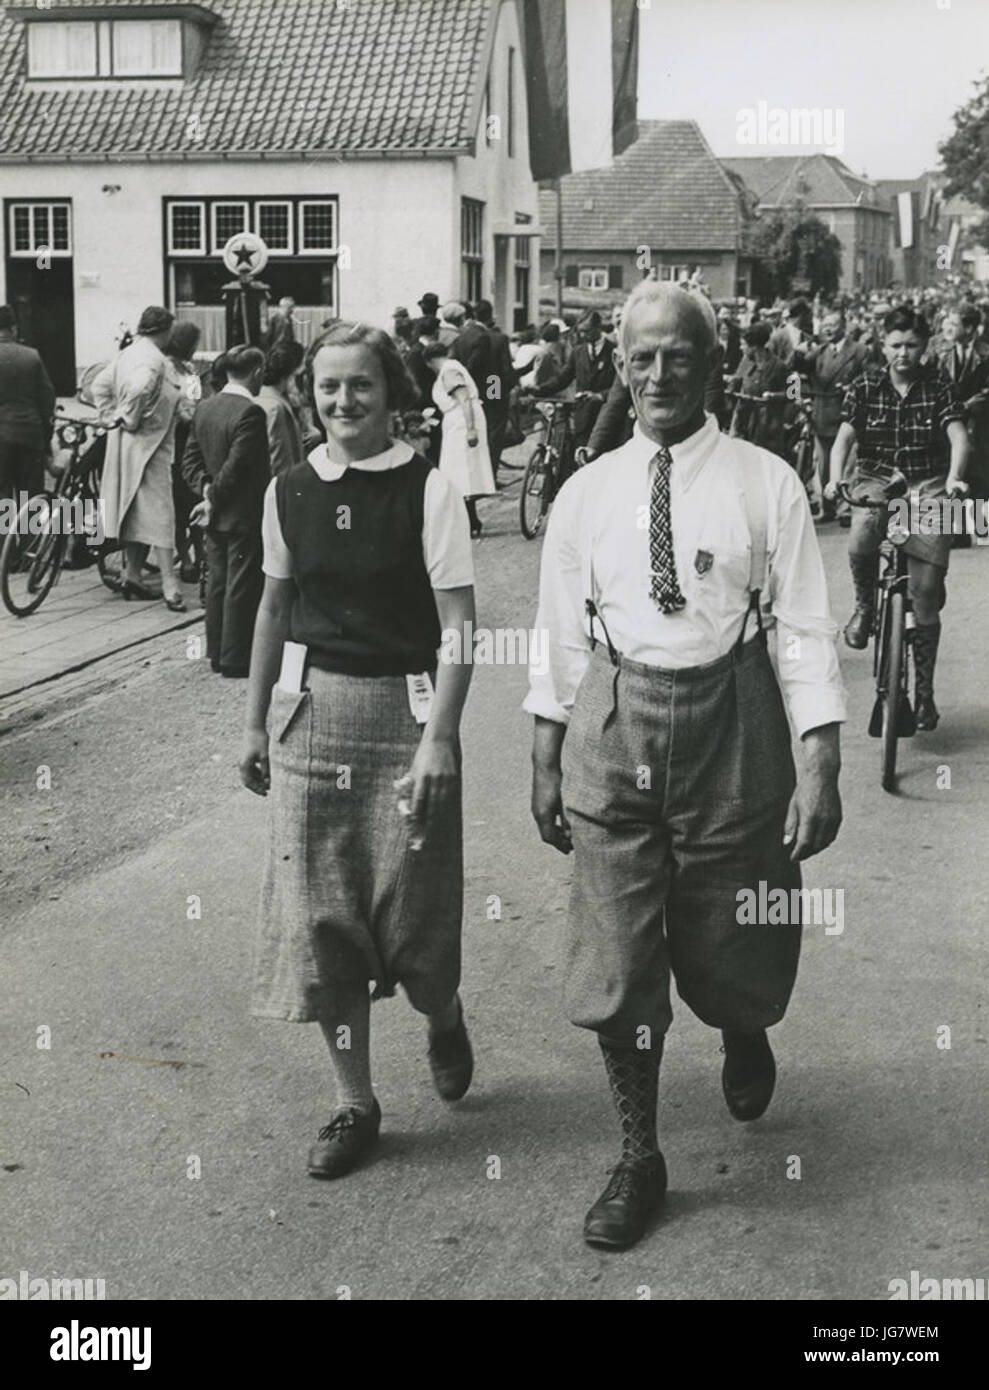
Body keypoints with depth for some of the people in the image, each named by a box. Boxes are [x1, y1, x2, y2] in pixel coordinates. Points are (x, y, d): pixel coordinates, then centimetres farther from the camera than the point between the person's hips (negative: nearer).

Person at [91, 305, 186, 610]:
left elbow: (99, 386, 14)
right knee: (159, 513, -7)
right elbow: (138, 389, -34)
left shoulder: (126, 354, 10)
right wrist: (131, 420, -20)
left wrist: (112, 417, 10)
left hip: (124, 445, 9)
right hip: (148, 444, -9)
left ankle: (131, 575, 25)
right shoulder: (154, 359, -17)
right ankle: (170, 589, -7)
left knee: (134, 511, 17)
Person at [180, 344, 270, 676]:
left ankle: (217, 652, 21)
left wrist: (205, 488, -1)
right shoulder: (250, 412, -19)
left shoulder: (204, 407, 7)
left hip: (216, 514, 8)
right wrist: (214, 497, -10)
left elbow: (191, 459, 7)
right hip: (245, 514, -8)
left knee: (218, 583, 14)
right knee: (242, 587, 0)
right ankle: (236, 658, 4)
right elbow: (236, 466, -21)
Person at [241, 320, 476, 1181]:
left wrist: (438, 737, -18)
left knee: (411, 906, 1)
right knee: (320, 912, 5)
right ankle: (355, 1103, 19)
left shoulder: (427, 489, -9)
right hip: (311, 709, 4)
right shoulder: (289, 492, 3)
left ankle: (443, 1015, 37)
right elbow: (275, 609, 12)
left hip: (404, 707, -4)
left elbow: (459, 625, -12)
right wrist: (257, 722, 14)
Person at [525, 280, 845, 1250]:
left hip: (729, 719, -1)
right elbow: (560, 639, 7)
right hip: (613, 724, 2)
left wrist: (819, 769, -12)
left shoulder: (765, 484, -5)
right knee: (614, 960, 4)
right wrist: (546, 763, 7)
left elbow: (805, 631, -6)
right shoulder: (586, 492, 2)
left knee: (728, 946, 12)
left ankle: (743, 1037, 50)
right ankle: (637, 1160, 23)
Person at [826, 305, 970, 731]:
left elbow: (959, 437, -11)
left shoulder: (937, 385, 0)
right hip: (876, 480, 1)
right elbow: (844, 436, -7)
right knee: (860, 544, -34)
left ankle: (924, 690, 7)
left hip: (928, 485, 0)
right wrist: (836, 479, -26)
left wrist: (954, 478, -30)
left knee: (925, 596, -5)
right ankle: (865, 604, 0)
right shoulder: (865, 387, 2)